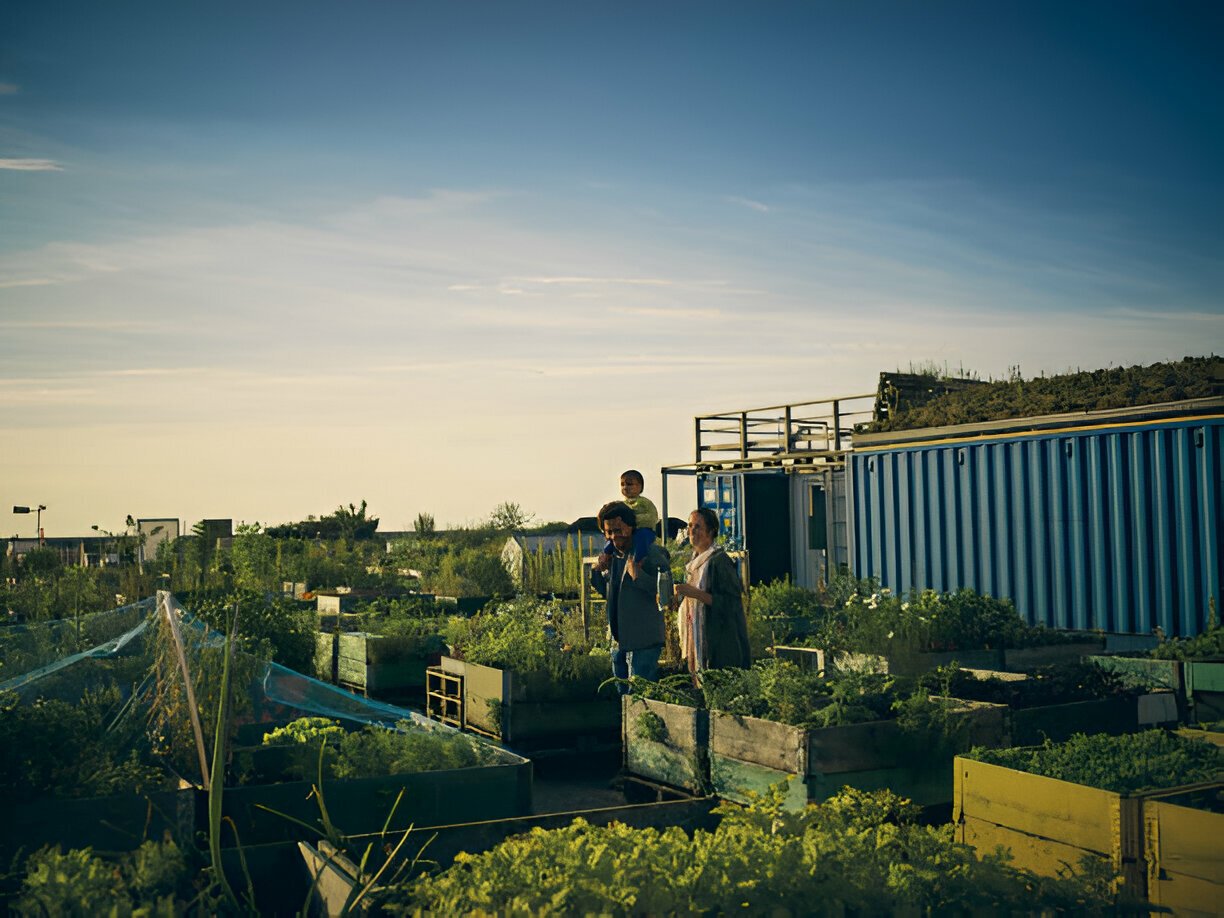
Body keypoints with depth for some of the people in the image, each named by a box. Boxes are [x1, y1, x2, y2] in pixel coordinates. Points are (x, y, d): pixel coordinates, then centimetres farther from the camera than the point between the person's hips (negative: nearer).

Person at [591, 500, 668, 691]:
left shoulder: (651, 554, -10)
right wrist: (598, 570, 6)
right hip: (618, 642, 8)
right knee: (623, 695, 15)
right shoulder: (612, 557, 12)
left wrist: (638, 575, -27)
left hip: (643, 642, -8)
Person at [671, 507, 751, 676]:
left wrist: (695, 593, -22)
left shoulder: (719, 561, -12)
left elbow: (730, 602, -17)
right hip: (697, 640, 8)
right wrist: (675, 601, 3)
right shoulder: (694, 562, 13)